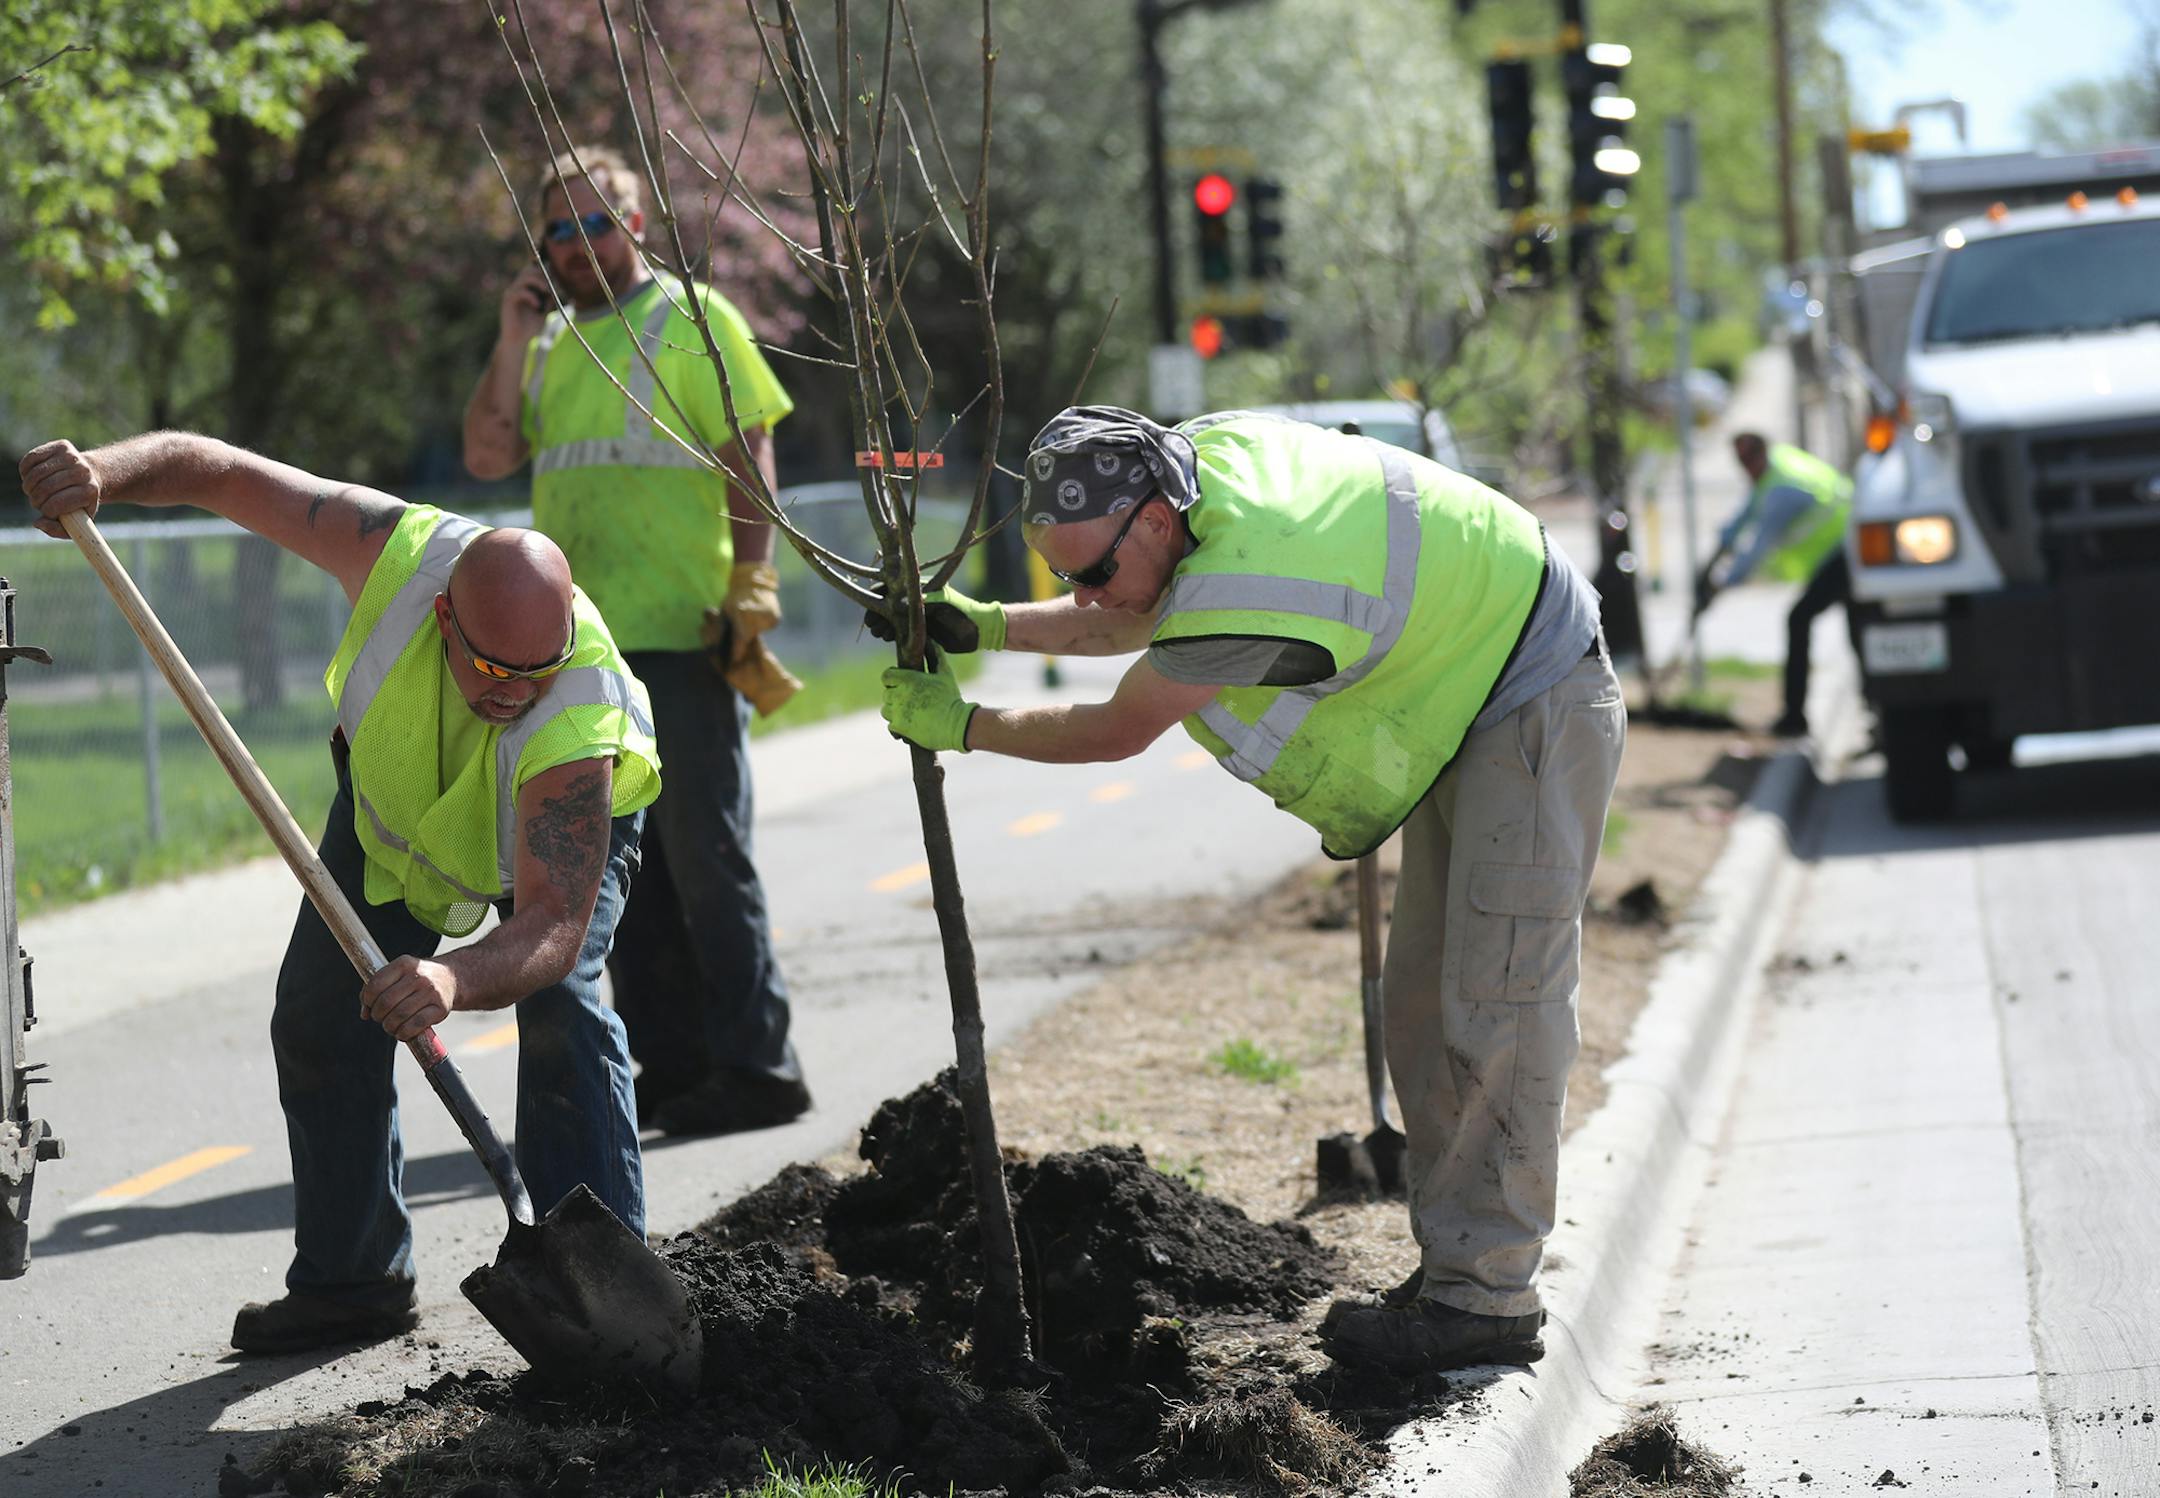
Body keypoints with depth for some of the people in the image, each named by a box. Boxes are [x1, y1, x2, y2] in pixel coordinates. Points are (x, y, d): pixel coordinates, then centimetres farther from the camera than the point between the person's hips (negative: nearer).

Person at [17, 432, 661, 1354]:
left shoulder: (578, 718, -47)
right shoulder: (395, 550, -39)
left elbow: (552, 927, -50)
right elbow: (213, 469, -28)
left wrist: (455, 982, -70)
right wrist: (102, 472, -47)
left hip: (571, 812, -4)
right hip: (393, 795, 4)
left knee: (560, 1004, -27)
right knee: (319, 1017, -1)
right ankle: (351, 1279, 11)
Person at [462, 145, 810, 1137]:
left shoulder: (691, 320, -1)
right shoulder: (551, 340, 18)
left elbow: (749, 458, -6)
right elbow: (488, 455, 11)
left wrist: (750, 595, -15)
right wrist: (514, 342, 1)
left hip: (680, 640, -7)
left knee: (705, 857, -7)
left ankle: (754, 1064, -3)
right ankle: (667, 1064, 15)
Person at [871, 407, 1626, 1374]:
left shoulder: (1240, 588, -35)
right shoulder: (1206, 450, -7)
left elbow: (1116, 733, -20)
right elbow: (1140, 622, 13)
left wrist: (963, 726, -8)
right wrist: (986, 627, 4)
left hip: (1538, 708, -10)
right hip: (1465, 718, 10)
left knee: (1494, 1006, -12)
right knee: (1424, 1003, 9)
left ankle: (1487, 1297, -10)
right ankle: (1454, 1265, 11)